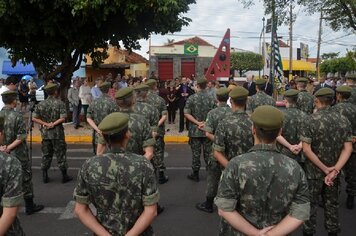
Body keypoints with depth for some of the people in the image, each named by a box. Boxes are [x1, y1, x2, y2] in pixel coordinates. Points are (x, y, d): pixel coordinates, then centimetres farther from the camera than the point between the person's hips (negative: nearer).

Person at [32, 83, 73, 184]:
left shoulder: (41, 104, 2)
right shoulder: (60, 103, -10)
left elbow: (34, 118, -2)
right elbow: (62, 118, -18)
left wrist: (46, 124, -5)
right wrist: (53, 124, -10)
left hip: (45, 134, 4)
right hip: (57, 134, -4)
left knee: (46, 154, 13)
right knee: (60, 154, 5)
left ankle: (45, 176, 19)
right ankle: (64, 176, 13)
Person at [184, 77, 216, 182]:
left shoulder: (191, 98, -6)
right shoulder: (212, 98, -2)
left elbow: (187, 114, -10)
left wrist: (197, 123, -11)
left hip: (195, 130, -1)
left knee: (195, 153, 7)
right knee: (208, 153, 9)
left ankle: (195, 174, 16)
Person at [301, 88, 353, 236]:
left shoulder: (311, 120, -15)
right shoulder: (344, 120, -4)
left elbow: (306, 149, -20)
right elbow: (348, 148, -9)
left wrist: (325, 169, -16)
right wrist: (335, 170, -16)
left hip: (314, 171, -3)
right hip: (334, 171, 4)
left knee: (311, 204, 12)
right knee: (332, 203, 19)